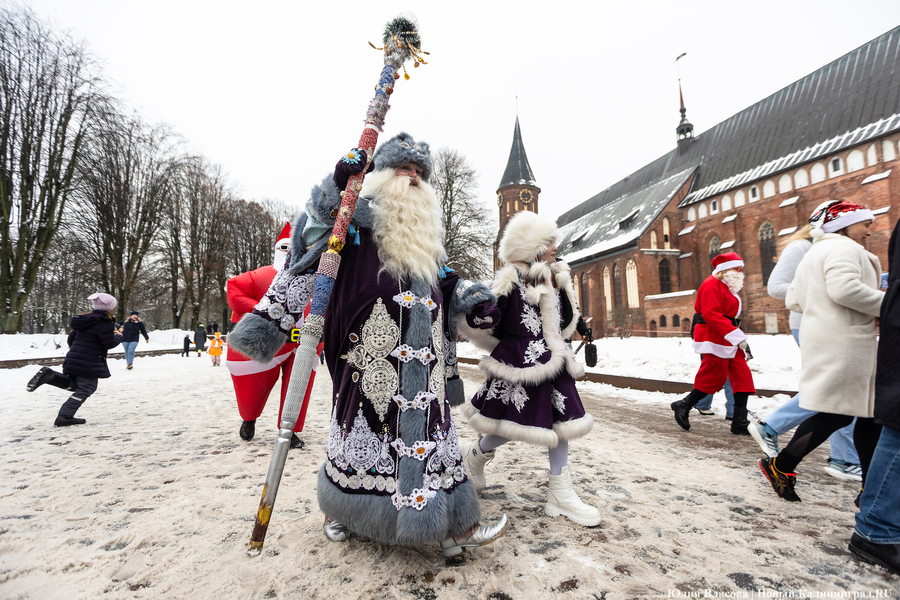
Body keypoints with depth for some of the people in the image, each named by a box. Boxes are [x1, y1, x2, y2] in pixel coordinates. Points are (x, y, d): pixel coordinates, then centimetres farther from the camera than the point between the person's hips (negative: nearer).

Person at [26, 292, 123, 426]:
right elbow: (109, 344, -16)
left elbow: (71, 338, 20)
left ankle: (48, 375, -4)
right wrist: (118, 336, 3)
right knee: (86, 388, 2)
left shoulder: (85, 319, 12)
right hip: (89, 363, -8)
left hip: (74, 359, 9)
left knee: (73, 384, 20)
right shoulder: (105, 323, -17)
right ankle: (64, 416, -4)